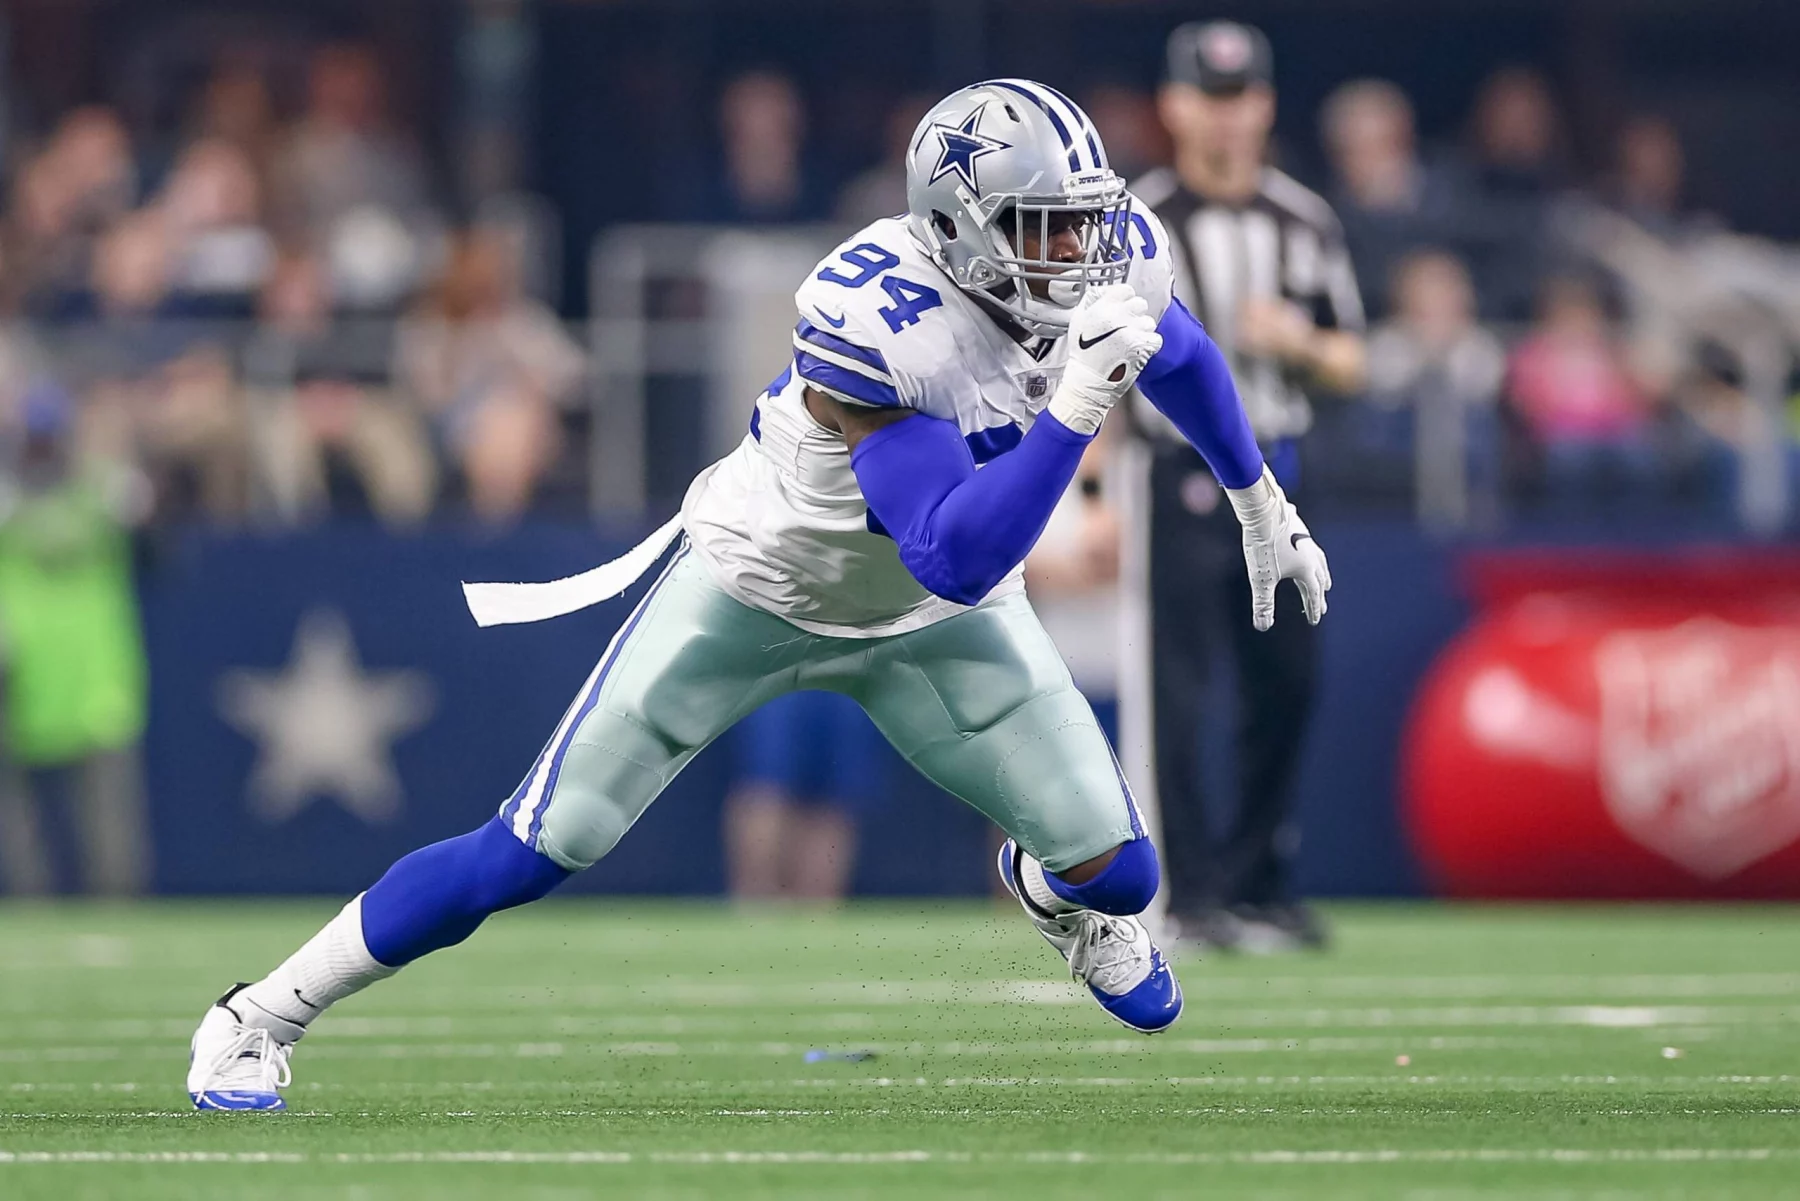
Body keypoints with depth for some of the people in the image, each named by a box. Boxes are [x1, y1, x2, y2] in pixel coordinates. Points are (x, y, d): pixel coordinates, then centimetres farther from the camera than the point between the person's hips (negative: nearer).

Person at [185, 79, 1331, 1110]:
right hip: (760, 590, -5)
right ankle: (261, 1020, 7)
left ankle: (1053, 888, 37)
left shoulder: (1106, 255, -20)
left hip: (929, 625, 5)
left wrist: (1264, 503, 18)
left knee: (1116, 877, -4)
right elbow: (960, 558, -44)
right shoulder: (881, 325, -40)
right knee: (530, 856, -9)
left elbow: (1177, 349, 7)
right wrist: (1075, 408, -52)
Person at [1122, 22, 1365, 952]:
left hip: (1281, 483, 5)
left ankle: (1259, 888, 16)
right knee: (1169, 696, -7)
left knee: (1285, 689, 6)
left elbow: (1350, 367, 15)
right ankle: (1189, 896, -3)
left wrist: (1300, 342, -8)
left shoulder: (1306, 224, 11)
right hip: (1178, 481, -4)